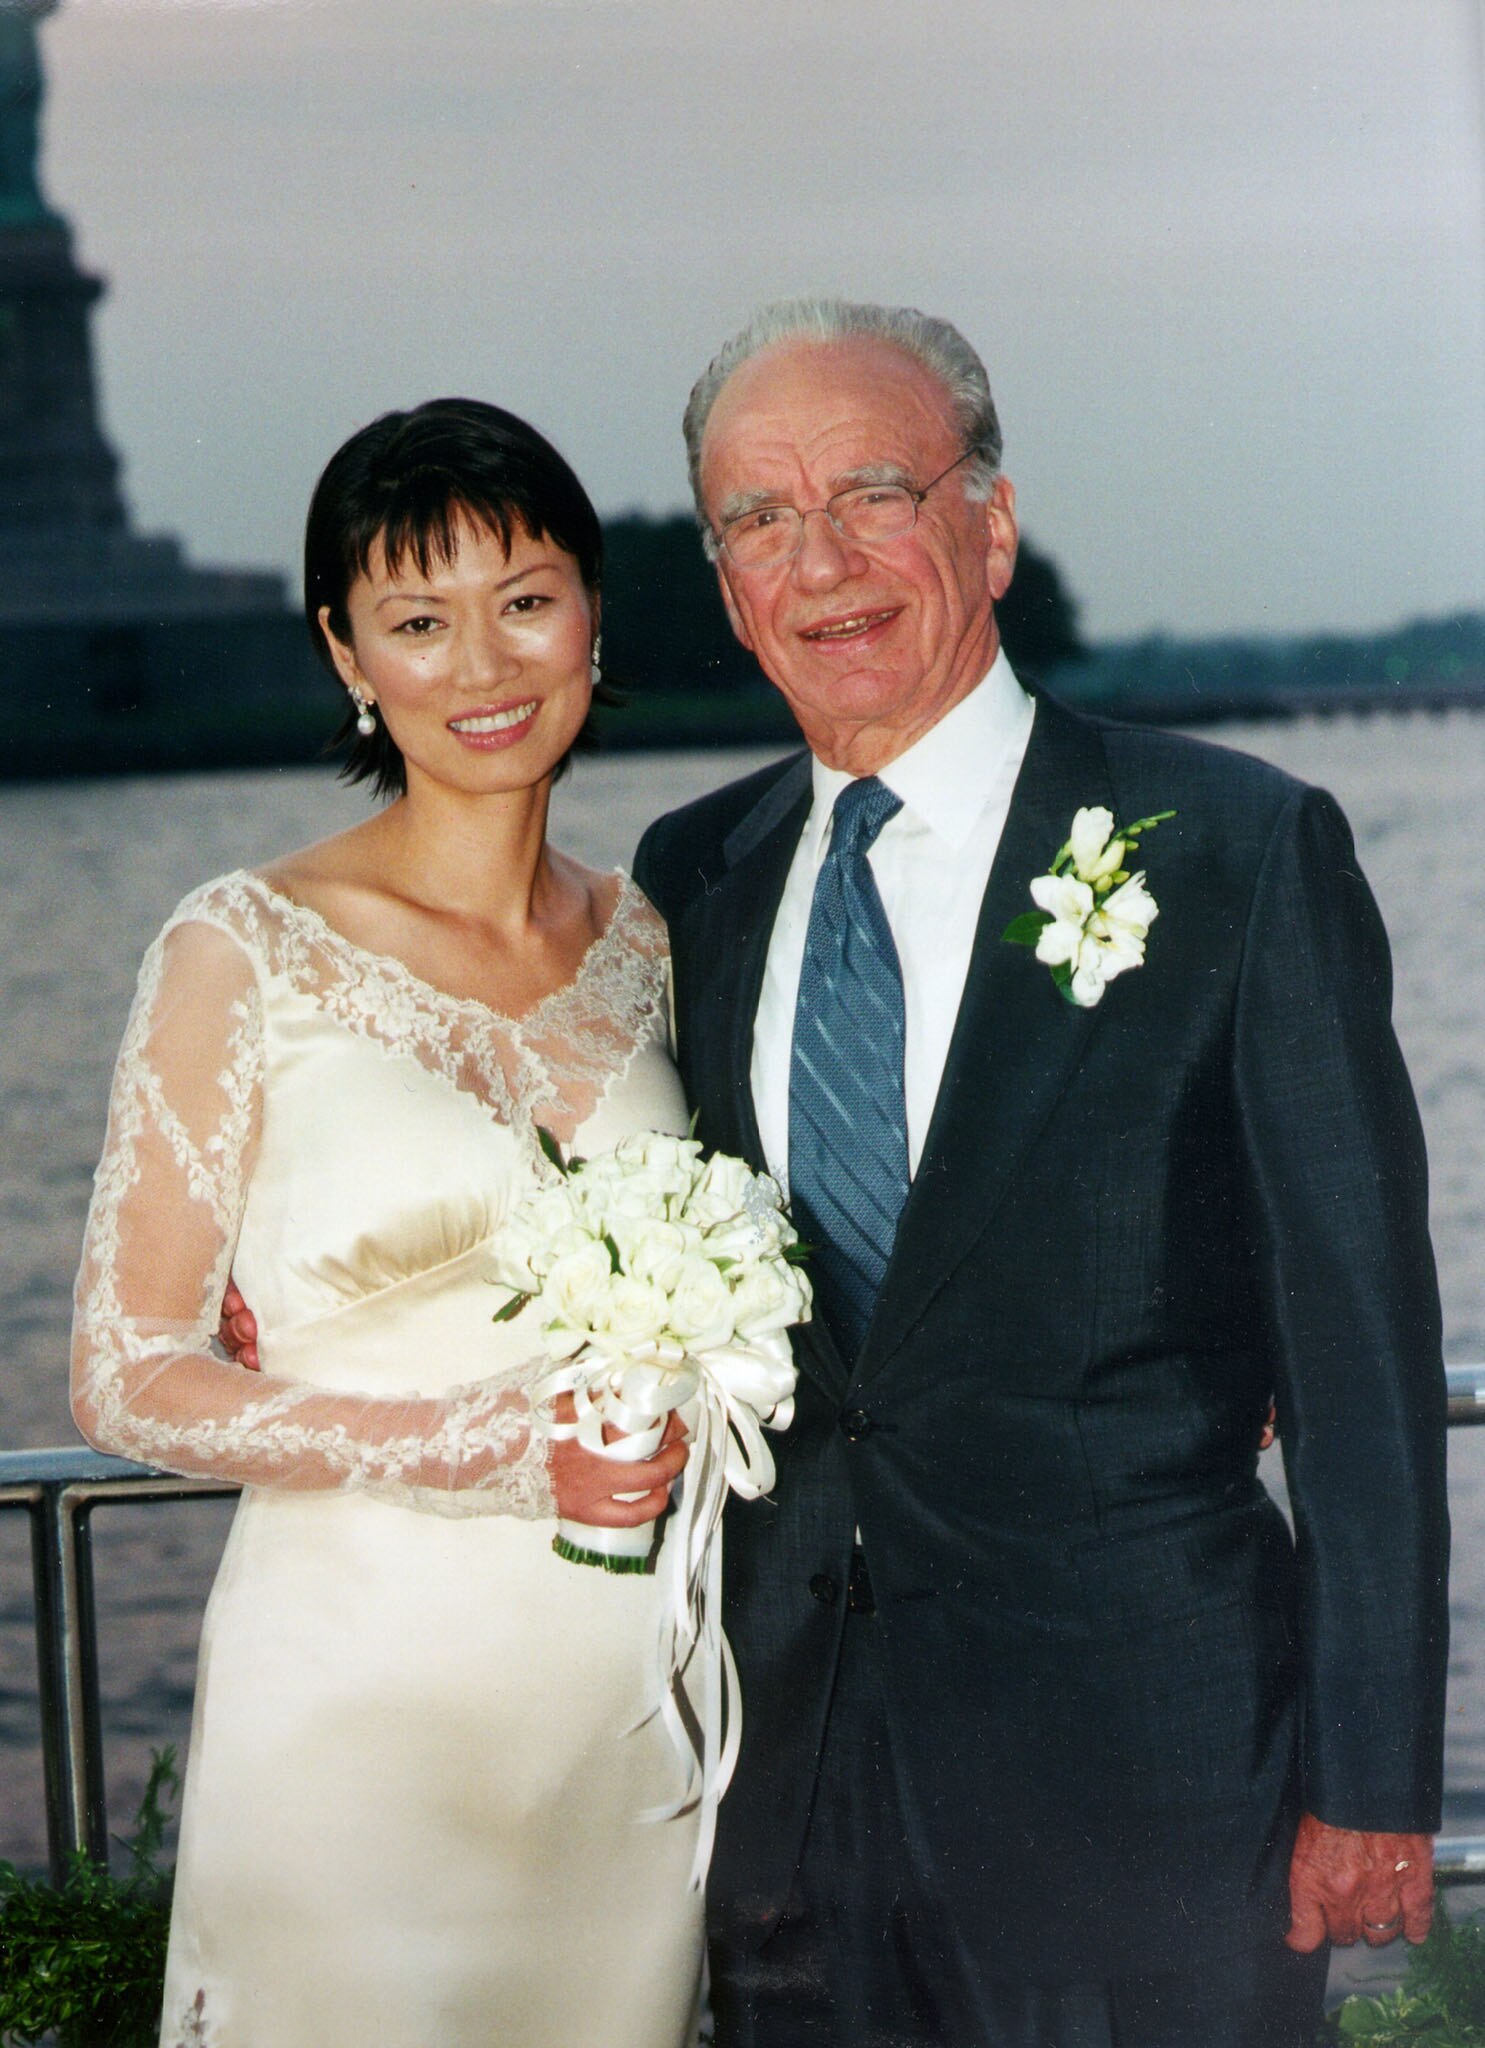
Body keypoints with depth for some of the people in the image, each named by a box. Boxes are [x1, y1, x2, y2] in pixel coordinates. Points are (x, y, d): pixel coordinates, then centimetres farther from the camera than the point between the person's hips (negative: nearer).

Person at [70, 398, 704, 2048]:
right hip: (362, 1701, -4)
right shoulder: (246, 953, -8)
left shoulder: (644, 940, 6)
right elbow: (127, 1378, -9)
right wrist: (492, 1451, -18)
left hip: (631, 1698, 4)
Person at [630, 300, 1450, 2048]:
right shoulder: (692, 878, 8)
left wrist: (1370, 1786, -9)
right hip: (787, 1763, 4)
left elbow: (1360, 1356, -7)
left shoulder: (1241, 851, -7)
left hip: (1137, 1779, -4)